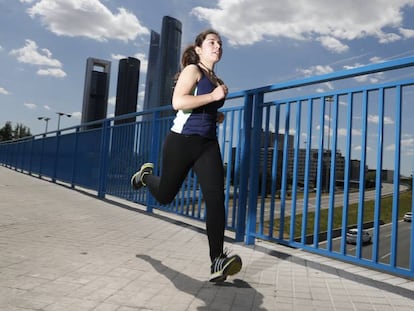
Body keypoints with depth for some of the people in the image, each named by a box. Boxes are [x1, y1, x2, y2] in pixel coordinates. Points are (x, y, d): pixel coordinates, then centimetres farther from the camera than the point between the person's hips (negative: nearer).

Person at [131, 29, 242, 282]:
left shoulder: (217, 80, 18)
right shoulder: (192, 70, -5)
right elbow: (178, 102, -22)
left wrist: (217, 116, 14)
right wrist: (214, 96, -20)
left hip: (208, 145, 6)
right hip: (182, 141, -5)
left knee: (216, 197, -14)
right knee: (165, 195, 11)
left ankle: (218, 261, -14)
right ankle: (145, 175, 47)